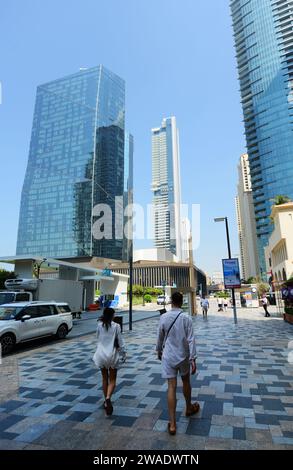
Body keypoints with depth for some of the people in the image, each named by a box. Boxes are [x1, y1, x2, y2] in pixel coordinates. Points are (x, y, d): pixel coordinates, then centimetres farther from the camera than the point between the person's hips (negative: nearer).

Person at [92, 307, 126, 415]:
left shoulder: (100, 325, -5)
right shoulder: (116, 326, -13)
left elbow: (98, 337, 10)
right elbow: (120, 342, -8)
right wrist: (123, 353, 4)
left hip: (101, 355, 3)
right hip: (112, 355, -3)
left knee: (105, 379, 20)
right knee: (112, 380, 9)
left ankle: (106, 400, 31)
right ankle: (108, 398, -13)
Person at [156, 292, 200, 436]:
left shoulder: (163, 317, -9)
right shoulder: (186, 318, -12)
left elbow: (160, 338, 2)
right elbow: (191, 340, -13)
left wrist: (159, 351, 18)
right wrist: (193, 359, -8)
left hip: (168, 356, 0)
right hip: (183, 356, 0)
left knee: (171, 387, 5)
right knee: (186, 382, 23)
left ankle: (172, 424, 7)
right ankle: (189, 408, 45)